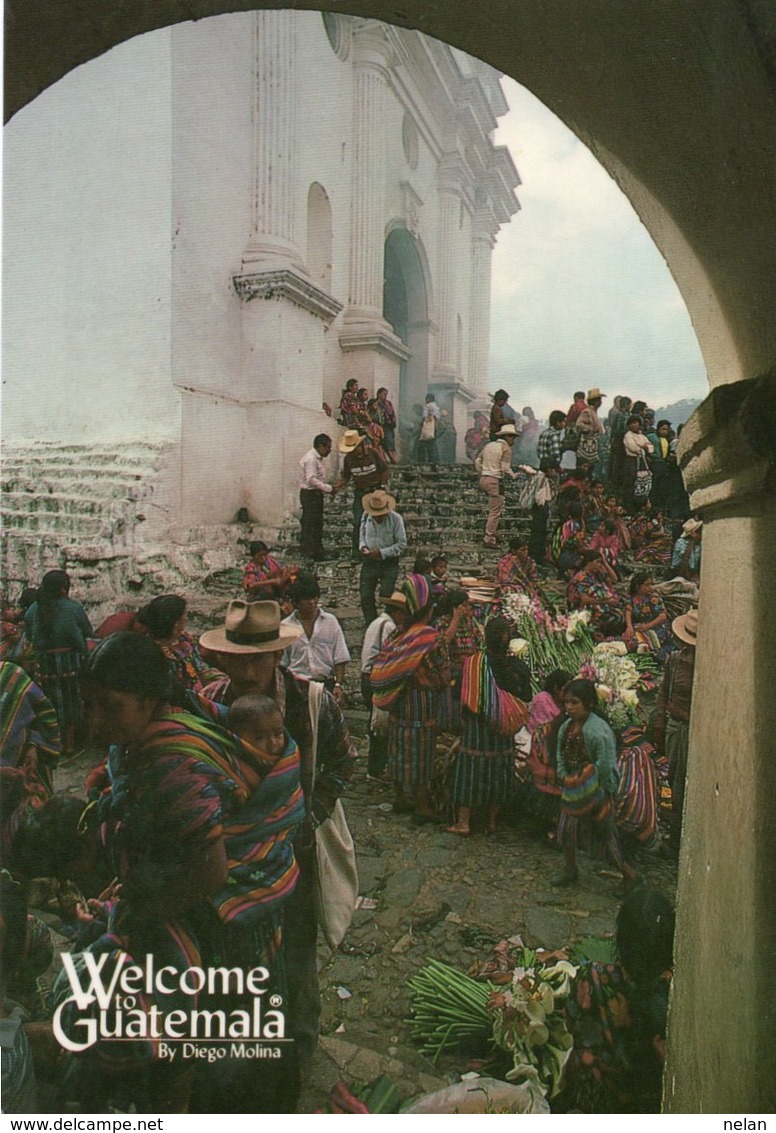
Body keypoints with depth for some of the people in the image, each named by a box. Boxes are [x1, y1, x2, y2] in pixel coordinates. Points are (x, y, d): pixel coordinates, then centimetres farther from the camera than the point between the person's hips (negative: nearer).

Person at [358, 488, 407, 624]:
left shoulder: (396, 519, -16)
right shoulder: (366, 516, -4)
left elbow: (402, 544, -12)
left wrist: (382, 553, -20)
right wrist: (362, 545, -6)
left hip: (389, 563, -4)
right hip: (369, 562, 4)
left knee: (386, 597, -7)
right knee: (366, 596, 4)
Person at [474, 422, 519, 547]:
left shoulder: (489, 445, 14)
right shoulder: (506, 448, -8)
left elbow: (477, 461, 16)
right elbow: (505, 468, -15)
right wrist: (513, 475, 2)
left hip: (484, 479, 8)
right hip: (495, 481, -8)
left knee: (498, 509, 20)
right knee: (495, 512, -2)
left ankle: (493, 533, 20)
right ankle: (489, 540, 0)